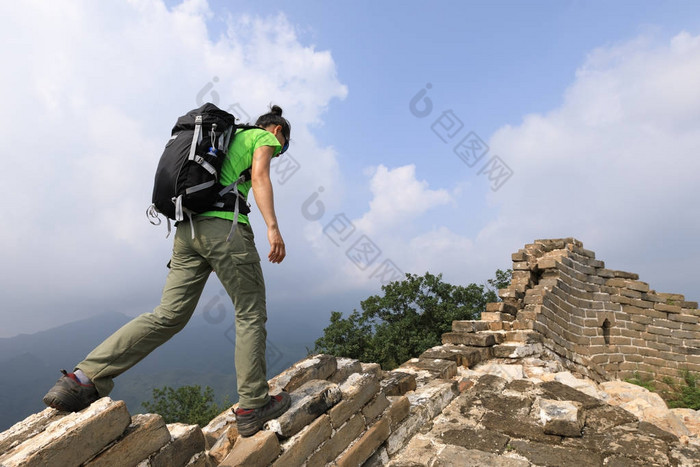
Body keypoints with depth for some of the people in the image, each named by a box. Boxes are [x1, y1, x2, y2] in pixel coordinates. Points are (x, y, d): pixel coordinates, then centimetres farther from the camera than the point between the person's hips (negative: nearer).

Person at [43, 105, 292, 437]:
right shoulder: (264, 137, 11)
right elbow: (259, 177, -10)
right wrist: (272, 227, -21)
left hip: (187, 228, 8)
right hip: (224, 226, -8)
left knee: (168, 315, 4)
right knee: (251, 315, -1)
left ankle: (84, 378, -1)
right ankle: (253, 406, 4)